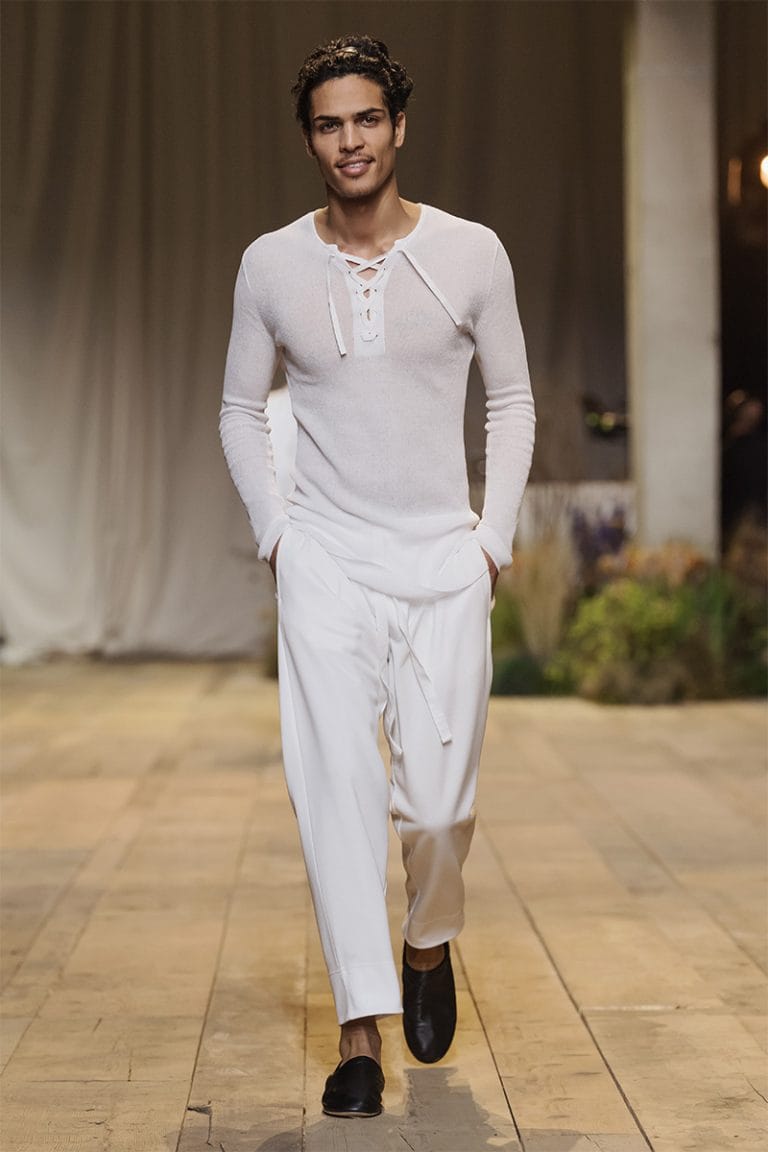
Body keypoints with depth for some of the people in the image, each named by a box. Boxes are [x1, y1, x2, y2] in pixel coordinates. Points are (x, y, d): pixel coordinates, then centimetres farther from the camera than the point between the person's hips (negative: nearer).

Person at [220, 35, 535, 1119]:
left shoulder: (472, 255, -2)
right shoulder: (271, 265, 0)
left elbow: (513, 400, 9)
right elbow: (241, 410, 12)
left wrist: (495, 535, 2)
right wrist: (274, 531, 2)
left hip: (447, 561, 0)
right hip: (325, 561, 0)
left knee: (438, 798, -2)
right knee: (335, 784, -7)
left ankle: (431, 944, 31)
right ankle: (362, 1029, 0)